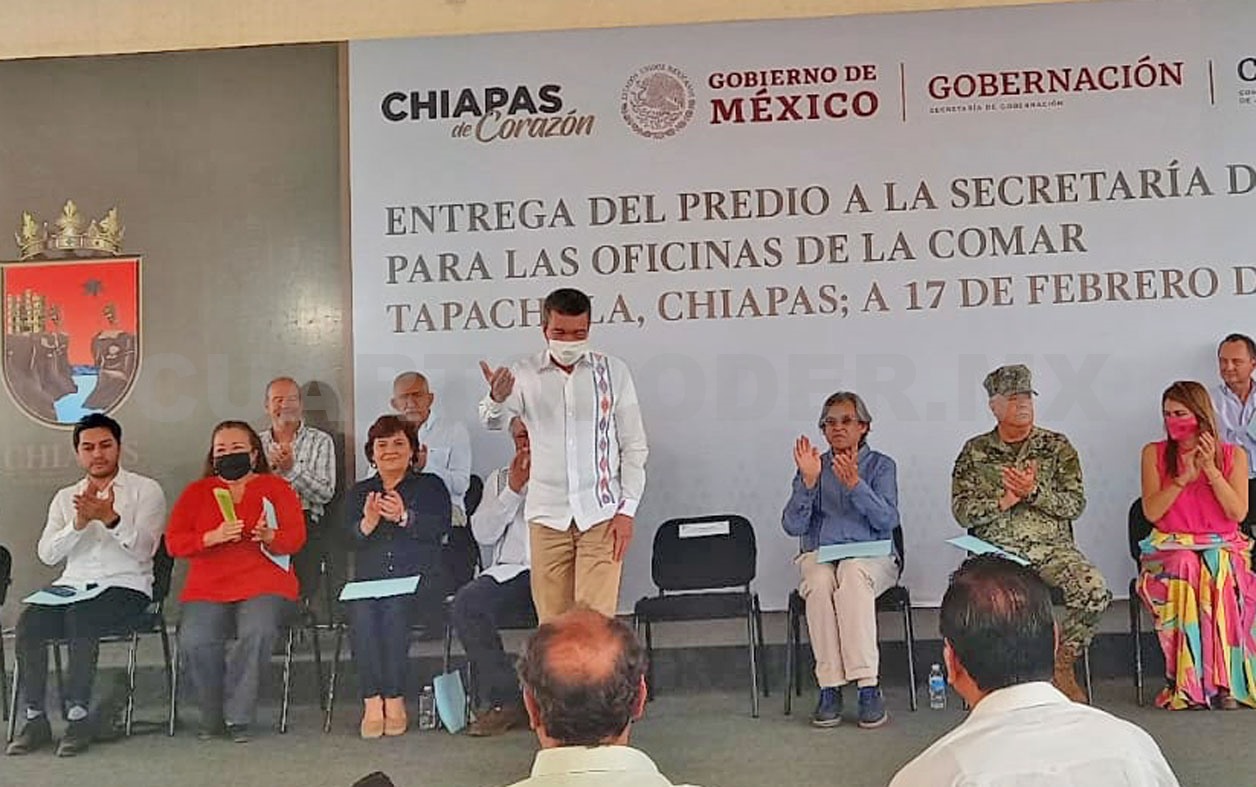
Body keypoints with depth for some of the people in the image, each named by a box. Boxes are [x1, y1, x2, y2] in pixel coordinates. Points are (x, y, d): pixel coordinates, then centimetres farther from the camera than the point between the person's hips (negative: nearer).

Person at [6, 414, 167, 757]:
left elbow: (143, 549, -7)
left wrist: (110, 518, -21)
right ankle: (35, 719, -16)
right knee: (29, 622, -24)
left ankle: (78, 716, -24)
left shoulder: (146, 490, 5)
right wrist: (79, 523, -11)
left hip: (125, 587, -4)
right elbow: (47, 554, 5)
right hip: (72, 586, 4)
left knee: (80, 617, -33)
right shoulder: (65, 497, 18)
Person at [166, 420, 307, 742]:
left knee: (258, 631, -33)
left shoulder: (275, 487, 15)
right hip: (207, 589, 2)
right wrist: (213, 537, -12)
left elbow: (296, 537, 4)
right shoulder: (196, 492, 20)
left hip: (264, 586, -1)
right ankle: (213, 717, -5)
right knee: (194, 641, -28)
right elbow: (174, 542, 7)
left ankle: (236, 717, -18)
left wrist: (269, 537, -19)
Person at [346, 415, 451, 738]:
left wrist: (404, 517, -22)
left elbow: (439, 528, -4)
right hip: (369, 580, 2)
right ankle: (372, 703, -27)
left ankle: (395, 700, -25)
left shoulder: (430, 486, 14)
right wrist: (367, 523, -15)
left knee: (395, 606, -33)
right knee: (362, 609, -31)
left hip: (418, 580, -2)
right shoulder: (360, 492, 23)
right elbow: (348, 539, 7)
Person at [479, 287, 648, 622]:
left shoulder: (613, 372, 3)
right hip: (547, 515, 1)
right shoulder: (525, 375, 3)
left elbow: (634, 446, 5)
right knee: (552, 623, 5)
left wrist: (627, 508, -4)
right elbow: (493, 421, -14)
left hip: (601, 513, -1)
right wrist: (497, 399, -37)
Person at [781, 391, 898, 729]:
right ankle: (829, 689, -29)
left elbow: (888, 520, -9)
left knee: (853, 574, -36)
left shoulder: (881, 466, 8)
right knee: (820, 582, -34)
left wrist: (854, 483, -22)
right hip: (819, 555, 1)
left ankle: (868, 687, -36)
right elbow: (793, 526, -1)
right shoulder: (813, 467, 11)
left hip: (870, 555, -1)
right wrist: (808, 481, -14)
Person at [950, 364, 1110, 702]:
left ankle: (1062, 665, -2)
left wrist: (1034, 492, -14)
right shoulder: (975, 451, 10)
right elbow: (961, 512, 3)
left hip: (1052, 547, 1)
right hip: (997, 549, -1)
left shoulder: (1057, 446, 11)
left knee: (1095, 591, -27)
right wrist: (1004, 500, -11)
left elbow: (1075, 504, 1)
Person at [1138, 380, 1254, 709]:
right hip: (1172, 548, 0)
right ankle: (1187, 681, -31)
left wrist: (1211, 469, -11)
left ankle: (1224, 678, -31)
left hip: (1223, 546, 0)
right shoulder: (1154, 453, 9)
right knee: (1184, 571, -36)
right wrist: (1184, 478, -12)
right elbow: (1151, 511, -1)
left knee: (1220, 574, -36)